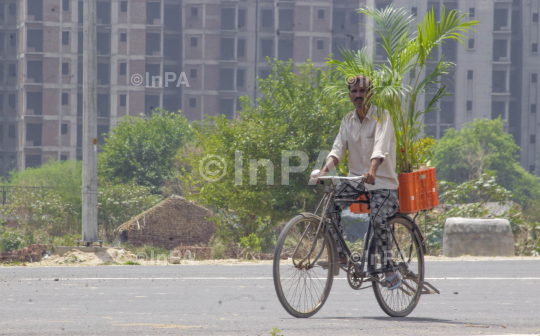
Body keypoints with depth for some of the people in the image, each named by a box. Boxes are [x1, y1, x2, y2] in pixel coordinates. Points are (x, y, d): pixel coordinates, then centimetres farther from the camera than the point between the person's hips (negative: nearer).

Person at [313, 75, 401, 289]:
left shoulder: (381, 117, -9)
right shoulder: (348, 121, 8)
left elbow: (380, 148, -25)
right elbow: (338, 149, -4)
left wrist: (372, 171, -44)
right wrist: (325, 169, -24)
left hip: (383, 181, -6)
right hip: (356, 177, 6)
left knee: (378, 219, -27)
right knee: (332, 203, -20)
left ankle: (390, 269, -14)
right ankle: (339, 254, -10)